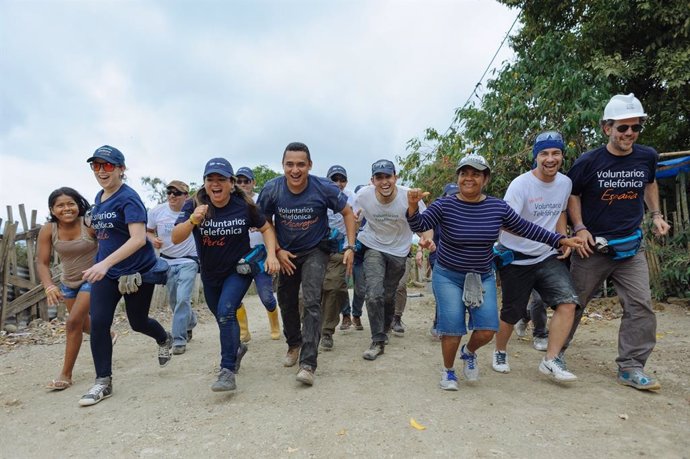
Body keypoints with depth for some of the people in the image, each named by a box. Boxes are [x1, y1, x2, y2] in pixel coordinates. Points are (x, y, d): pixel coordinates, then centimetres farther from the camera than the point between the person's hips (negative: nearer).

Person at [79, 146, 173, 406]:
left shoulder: (128, 198, -18)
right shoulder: (99, 197, 7)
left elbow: (138, 239, -30)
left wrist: (105, 263, -37)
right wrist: (91, 223, 7)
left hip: (137, 272, -6)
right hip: (105, 271, 6)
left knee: (137, 322, 10)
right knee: (98, 323, -3)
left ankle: (164, 340, 44)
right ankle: (103, 382, 10)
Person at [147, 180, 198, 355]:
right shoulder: (156, 212, -7)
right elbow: (149, 231, 8)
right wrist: (153, 239, -13)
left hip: (188, 261, -4)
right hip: (167, 261, 4)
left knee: (183, 299, -15)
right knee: (173, 300, 14)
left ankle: (179, 339, -3)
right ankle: (190, 321, 43)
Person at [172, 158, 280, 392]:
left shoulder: (244, 206, -16)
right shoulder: (194, 205, -14)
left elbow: (266, 228, -4)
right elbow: (176, 238, -22)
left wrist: (271, 255, -18)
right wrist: (193, 220, -41)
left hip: (239, 270, -3)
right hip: (210, 274, 3)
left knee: (225, 312, -23)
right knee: (222, 318, 19)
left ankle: (228, 371, -13)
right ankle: (237, 347, 49)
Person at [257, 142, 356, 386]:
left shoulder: (324, 187, -21)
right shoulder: (271, 189, -18)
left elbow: (348, 213, -7)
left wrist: (350, 247, -13)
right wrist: (277, 251, -9)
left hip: (315, 250, -3)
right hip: (286, 253, 3)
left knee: (311, 301, -18)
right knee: (287, 302, 15)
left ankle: (308, 364, -14)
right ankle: (294, 344, 41)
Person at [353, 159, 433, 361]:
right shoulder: (363, 196, -19)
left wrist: (427, 239, -36)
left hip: (399, 251, 1)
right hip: (374, 248, 0)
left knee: (389, 296, 15)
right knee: (374, 295, -16)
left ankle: (384, 329, 43)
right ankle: (378, 341, 0)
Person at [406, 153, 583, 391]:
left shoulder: (498, 207, -5)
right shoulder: (444, 205, -13)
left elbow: (526, 229, 4)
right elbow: (419, 225, -22)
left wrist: (560, 240, 3)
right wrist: (413, 206, -42)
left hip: (483, 277, 3)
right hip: (448, 276, -3)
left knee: (487, 330, -3)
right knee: (453, 329, -6)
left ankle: (469, 352, 33)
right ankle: (448, 371, 22)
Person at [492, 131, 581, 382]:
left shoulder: (565, 182, 4)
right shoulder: (521, 184, -16)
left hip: (548, 257, 5)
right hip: (516, 259, -5)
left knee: (568, 302, -14)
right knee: (511, 313, 5)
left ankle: (551, 360, -3)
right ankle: (500, 352, 32)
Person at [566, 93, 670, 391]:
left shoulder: (647, 157, 1)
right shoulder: (589, 162, -10)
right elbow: (572, 195, 1)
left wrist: (655, 214, 10)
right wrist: (579, 227, -11)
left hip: (630, 246, 3)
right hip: (592, 246, -3)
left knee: (641, 305, -4)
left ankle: (631, 368, 8)